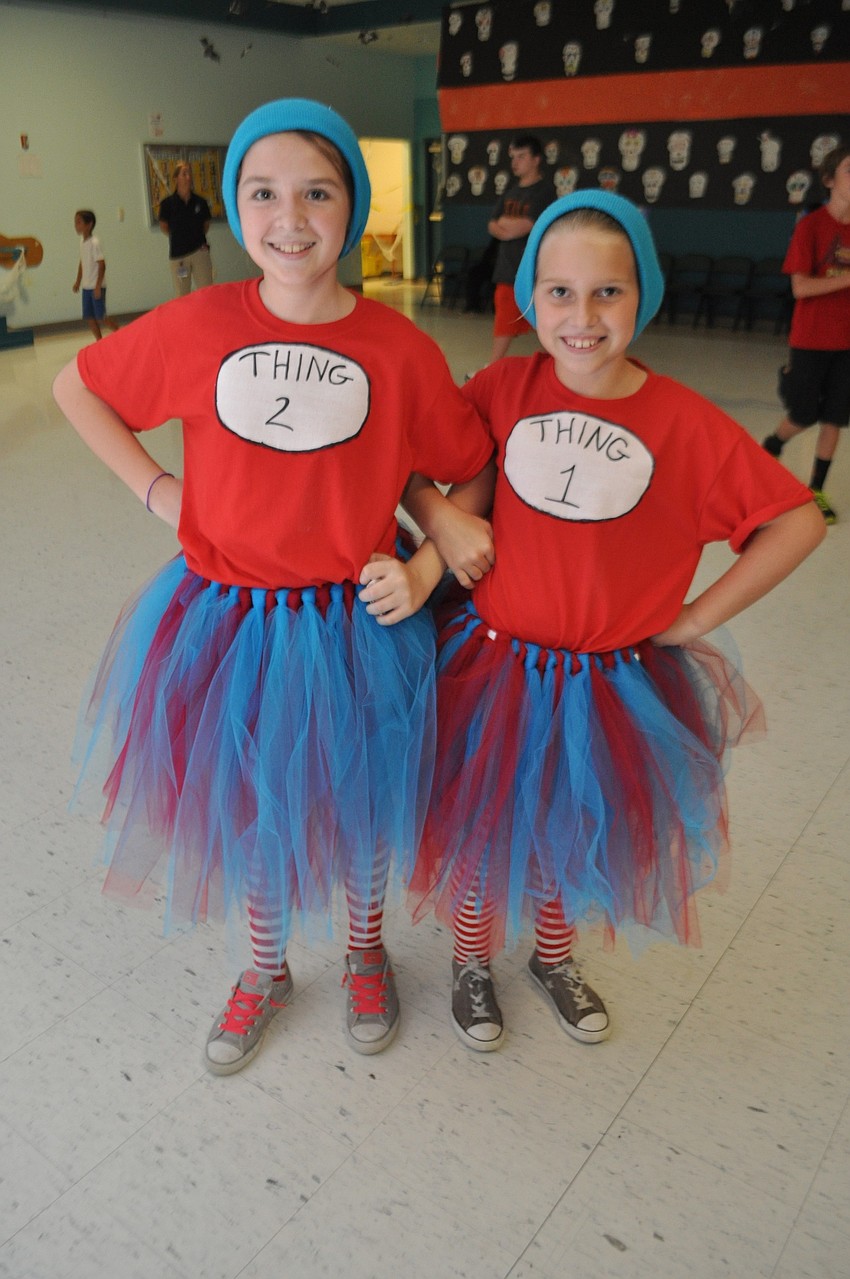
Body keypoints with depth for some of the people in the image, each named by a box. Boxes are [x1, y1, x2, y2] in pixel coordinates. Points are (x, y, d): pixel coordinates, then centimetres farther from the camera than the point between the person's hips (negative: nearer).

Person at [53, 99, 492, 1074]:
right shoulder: (196, 326, -8)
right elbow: (76, 389, 7)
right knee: (248, 807, 19)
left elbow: (475, 473, 2)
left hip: (355, 626, -1)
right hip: (225, 619, 2)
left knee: (356, 807, 17)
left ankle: (366, 952, 49)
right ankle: (266, 969, 48)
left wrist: (425, 570, -11)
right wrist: (155, 490, -2)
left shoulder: (400, 349, -11)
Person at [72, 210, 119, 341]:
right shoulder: (82, 240, 7)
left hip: (96, 286, -7)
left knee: (100, 317, -5)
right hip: (86, 286, 7)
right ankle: (99, 341, 14)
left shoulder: (94, 242, -16)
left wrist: (98, 286, -21)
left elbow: (102, 265, -18)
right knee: (89, 316, 6)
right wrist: (78, 281, 18)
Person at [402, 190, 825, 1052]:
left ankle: (554, 958, 52)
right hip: (495, 664, 0)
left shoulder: (685, 423, -13)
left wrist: (695, 619, -10)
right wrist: (440, 516, -16)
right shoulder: (505, 389, -9)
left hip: (616, 684, 0)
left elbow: (798, 522, -9)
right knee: (483, 829, 16)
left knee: (576, 836, 21)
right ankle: (471, 961, 46)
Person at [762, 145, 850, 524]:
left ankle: (816, 491, 17)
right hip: (811, 339, -4)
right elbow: (800, 287, -16)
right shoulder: (811, 226, -8)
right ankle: (770, 447, 37)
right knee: (803, 416, 5)